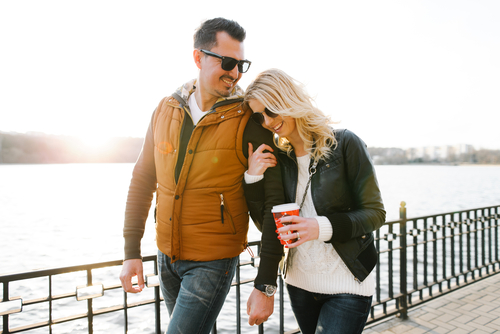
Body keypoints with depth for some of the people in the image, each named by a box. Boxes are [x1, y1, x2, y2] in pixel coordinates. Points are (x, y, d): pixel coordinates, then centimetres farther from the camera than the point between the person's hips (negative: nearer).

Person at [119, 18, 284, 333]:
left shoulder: (249, 121, -15)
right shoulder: (167, 110, -1)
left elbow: (273, 204, -15)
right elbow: (142, 181, 5)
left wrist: (265, 286, -17)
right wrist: (131, 252, 2)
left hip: (213, 262, -5)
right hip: (167, 256, 5)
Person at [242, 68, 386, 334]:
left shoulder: (344, 144, -11)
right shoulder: (277, 157, 2)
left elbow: (375, 213, -10)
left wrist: (323, 227, -24)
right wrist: (253, 180, -11)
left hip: (348, 285, -4)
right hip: (300, 283, 5)